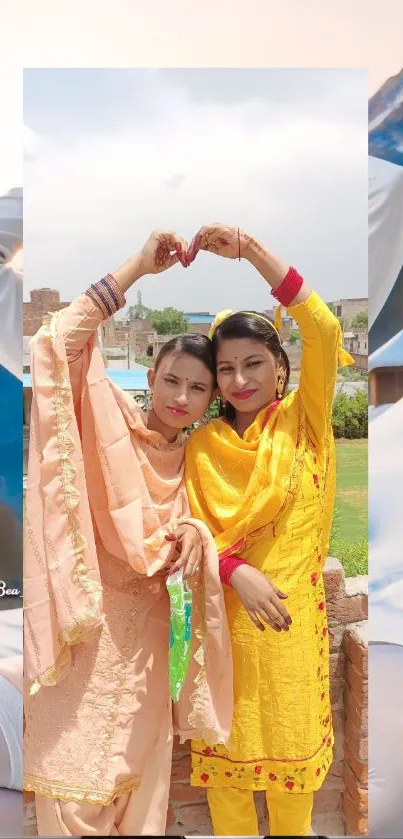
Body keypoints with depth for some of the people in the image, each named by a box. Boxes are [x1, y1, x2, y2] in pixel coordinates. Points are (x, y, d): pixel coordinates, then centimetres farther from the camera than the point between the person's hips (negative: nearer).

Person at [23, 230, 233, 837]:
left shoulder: (190, 458, 6)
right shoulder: (113, 421, -9)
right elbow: (61, 341, -23)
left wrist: (192, 535, -11)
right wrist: (139, 267, -22)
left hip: (145, 628, 5)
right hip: (88, 625, -5)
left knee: (140, 768, 17)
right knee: (75, 775, 6)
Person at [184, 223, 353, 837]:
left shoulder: (304, 419, -3)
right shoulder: (203, 445, 1)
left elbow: (324, 332, -17)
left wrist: (251, 249, -21)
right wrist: (239, 573, -21)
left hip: (294, 608, -1)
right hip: (225, 606, 1)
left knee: (293, 740, 13)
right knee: (226, 741, 13)